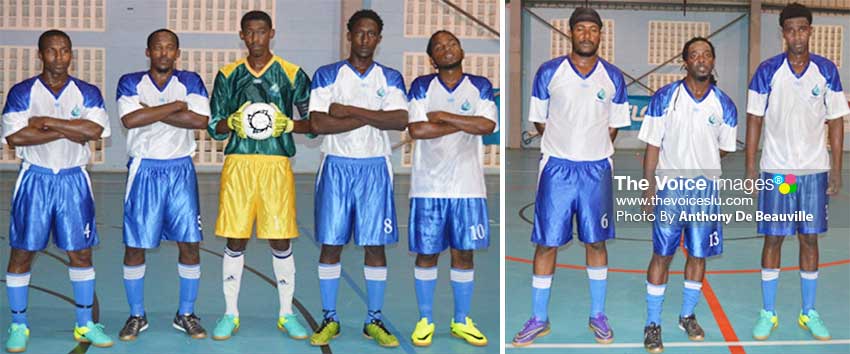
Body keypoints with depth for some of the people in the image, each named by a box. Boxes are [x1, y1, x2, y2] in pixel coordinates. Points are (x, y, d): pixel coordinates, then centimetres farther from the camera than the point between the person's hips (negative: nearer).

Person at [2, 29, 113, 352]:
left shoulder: (87, 92, 2)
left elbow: (94, 130, -16)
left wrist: (47, 122, -17)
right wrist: (67, 131, -16)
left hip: (74, 180, 1)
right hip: (34, 178, -1)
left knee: (81, 253, 6)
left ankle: (85, 325, 18)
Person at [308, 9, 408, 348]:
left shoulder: (390, 78, 5)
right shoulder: (327, 75, 1)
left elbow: (400, 120, -12)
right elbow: (318, 124, -12)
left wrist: (350, 110, -15)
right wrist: (371, 118, -13)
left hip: (374, 167, 1)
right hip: (336, 166, -1)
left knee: (375, 245, 3)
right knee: (331, 244, 3)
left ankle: (374, 320, 13)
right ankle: (329, 319, 14)